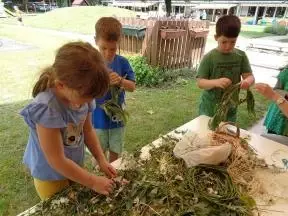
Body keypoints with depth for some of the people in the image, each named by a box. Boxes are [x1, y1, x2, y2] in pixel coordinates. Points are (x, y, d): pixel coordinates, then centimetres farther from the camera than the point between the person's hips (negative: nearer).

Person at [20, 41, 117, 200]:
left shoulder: (81, 96, -16)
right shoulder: (47, 109, -35)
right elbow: (57, 161, -28)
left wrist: (101, 160, -7)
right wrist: (93, 182, -21)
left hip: (73, 167, 6)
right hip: (51, 177, -6)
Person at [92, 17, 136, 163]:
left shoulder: (122, 63, -6)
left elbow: (132, 87, -6)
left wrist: (120, 81, -27)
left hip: (117, 118, 2)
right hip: (98, 119, -2)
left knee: (115, 153, 20)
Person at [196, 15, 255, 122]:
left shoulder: (241, 56, -4)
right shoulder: (209, 57, -14)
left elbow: (250, 76, -2)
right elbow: (200, 82, -15)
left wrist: (247, 81, -26)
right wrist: (216, 82, -34)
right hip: (209, 108, -3)